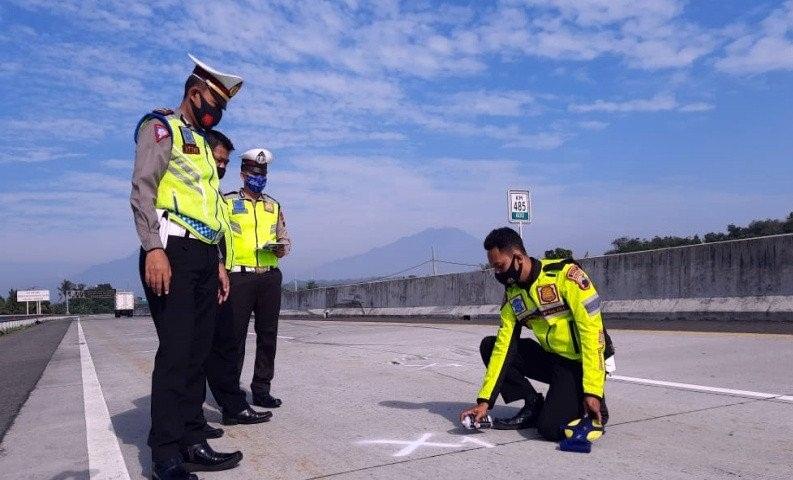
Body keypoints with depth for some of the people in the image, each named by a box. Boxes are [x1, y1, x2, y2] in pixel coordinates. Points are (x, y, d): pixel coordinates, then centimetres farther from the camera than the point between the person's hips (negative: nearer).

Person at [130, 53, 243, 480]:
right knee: (176, 350, -10)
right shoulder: (162, 127, 3)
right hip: (173, 252, -8)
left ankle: (192, 443, 12)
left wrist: (218, 264, 19)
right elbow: (142, 189, -11)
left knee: (198, 352, 6)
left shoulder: (201, 144, 27)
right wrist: (153, 249, -22)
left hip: (204, 256, 8)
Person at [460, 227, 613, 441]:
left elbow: (591, 331, -23)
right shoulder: (513, 294, 0)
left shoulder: (565, 274, -21)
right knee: (490, 346, -3)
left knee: (550, 427, -23)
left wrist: (592, 391, -24)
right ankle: (533, 405, 4)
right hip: (551, 359, 7)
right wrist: (484, 400, -6)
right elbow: (503, 346, -2)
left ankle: (595, 407, 7)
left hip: (582, 364, -7)